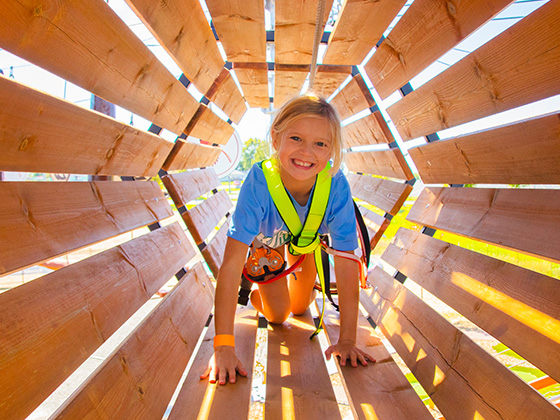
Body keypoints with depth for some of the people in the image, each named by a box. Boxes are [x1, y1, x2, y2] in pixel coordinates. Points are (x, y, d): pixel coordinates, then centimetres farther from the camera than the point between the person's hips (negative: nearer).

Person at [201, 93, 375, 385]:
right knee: (277, 315, 1)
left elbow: (347, 264, -33)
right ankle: (256, 291, 34)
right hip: (265, 238, -1)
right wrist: (223, 345, -44)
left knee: (299, 308, 13)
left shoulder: (335, 186, -37)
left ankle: (306, 287, 49)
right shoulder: (260, 181, -43)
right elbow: (231, 264, -43)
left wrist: (347, 340, -33)